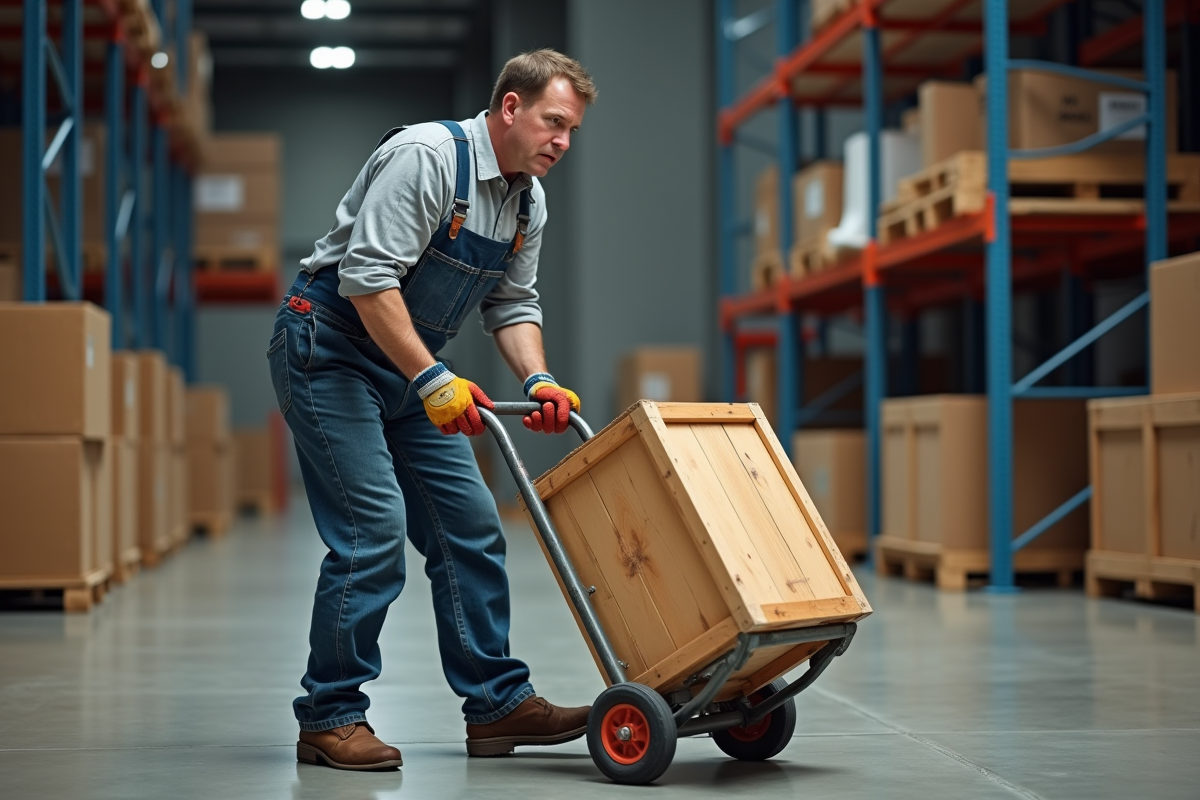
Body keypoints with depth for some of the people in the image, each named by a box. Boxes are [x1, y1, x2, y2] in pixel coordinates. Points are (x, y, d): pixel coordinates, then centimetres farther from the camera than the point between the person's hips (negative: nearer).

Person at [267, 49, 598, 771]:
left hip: (409, 369, 9)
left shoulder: (529, 200, 6)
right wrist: (433, 380, -29)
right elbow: (369, 277, -27)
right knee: (375, 531, -14)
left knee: (470, 524, 5)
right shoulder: (426, 156, -21)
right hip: (331, 348, -9)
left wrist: (539, 379, -7)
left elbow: (513, 303, 12)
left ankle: (497, 704, 12)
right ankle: (329, 719, -3)